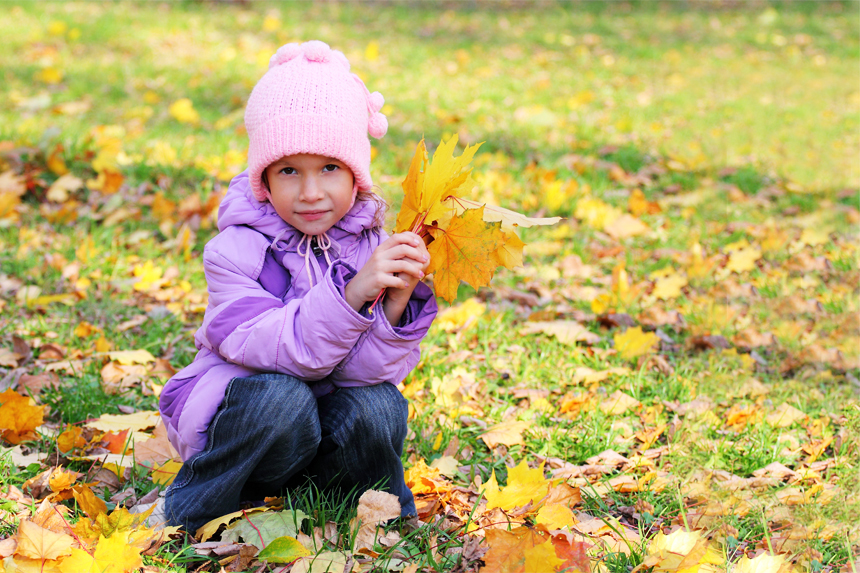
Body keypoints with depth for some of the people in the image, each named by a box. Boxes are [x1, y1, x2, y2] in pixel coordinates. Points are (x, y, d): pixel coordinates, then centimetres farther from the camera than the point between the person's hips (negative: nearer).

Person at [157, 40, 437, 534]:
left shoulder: (370, 246, -7)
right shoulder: (236, 248, -16)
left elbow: (368, 367, -17)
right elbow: (282, 350, -30)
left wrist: (398, 300, -35)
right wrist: (353, 291, -43)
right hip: (240, 412, -2)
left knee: (376, 407, -28)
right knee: (281, 397, -34)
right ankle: (194, 513, -9)